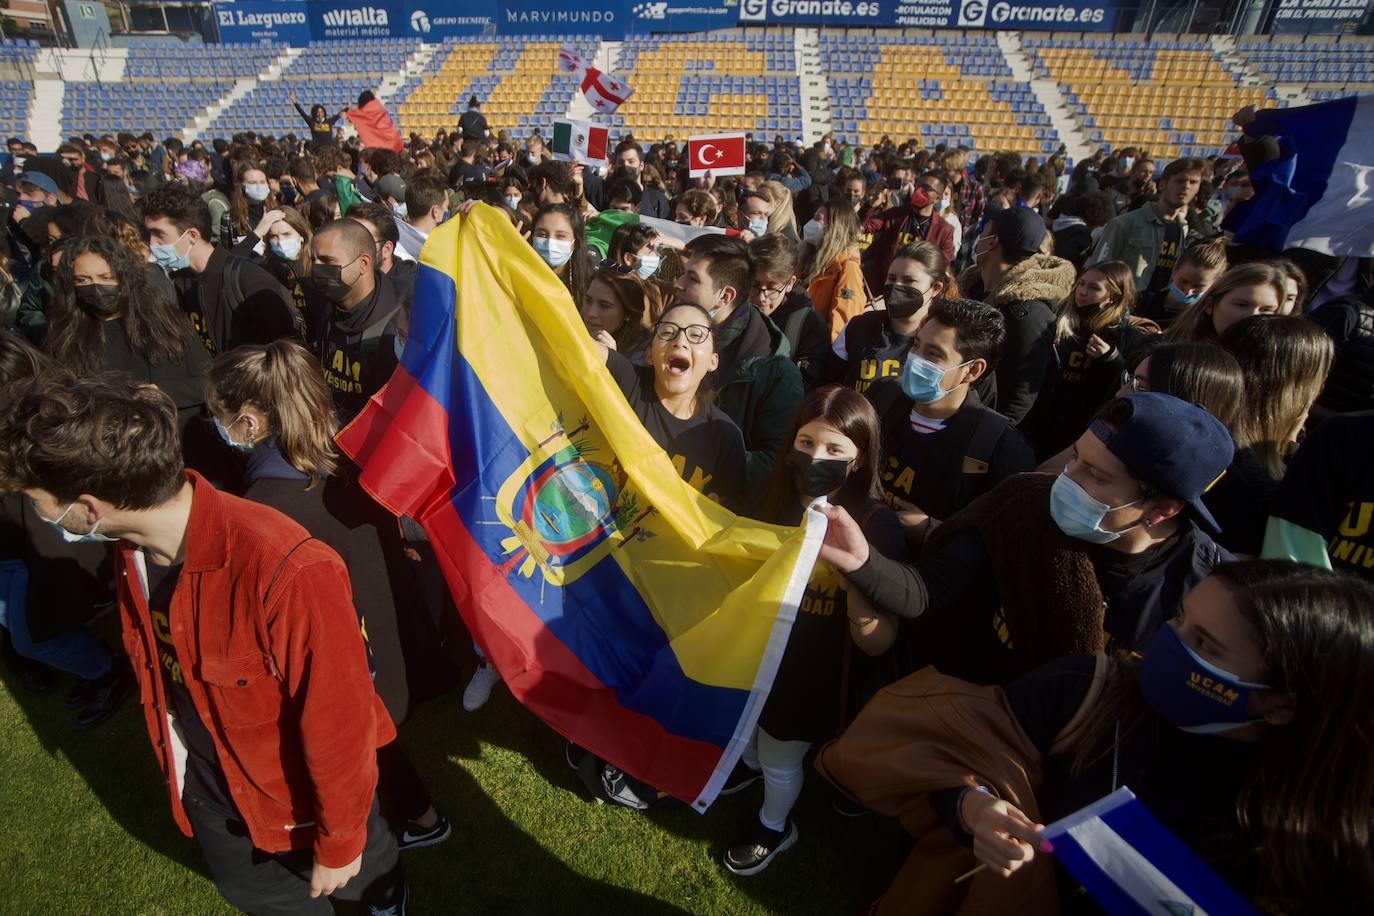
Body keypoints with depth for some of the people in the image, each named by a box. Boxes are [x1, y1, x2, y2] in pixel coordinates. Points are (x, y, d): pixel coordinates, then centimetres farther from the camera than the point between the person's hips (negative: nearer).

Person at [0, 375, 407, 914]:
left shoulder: (289, 576, -41)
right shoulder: (133, 547, -14)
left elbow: (338, 725, -28)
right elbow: (156, 665, 5)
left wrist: (338, 844, -14)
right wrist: (178, 766, 18)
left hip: (300, 791, -5)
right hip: (206, 789, 6)